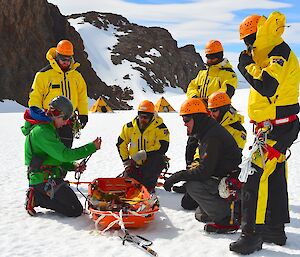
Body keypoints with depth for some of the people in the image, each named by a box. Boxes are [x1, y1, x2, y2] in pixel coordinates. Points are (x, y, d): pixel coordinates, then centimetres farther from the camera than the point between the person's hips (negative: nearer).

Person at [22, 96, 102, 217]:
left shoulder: (46, 128, 15)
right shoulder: (41, 131, -19)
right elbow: (64, 154, -24)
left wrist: (73, 166, 2)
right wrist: (92, 147, -19)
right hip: (44, 180, -10)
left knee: (74, 205, 16)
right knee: (76, 210, -10)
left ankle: (36, 195, 10)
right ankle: (36, 198, -5)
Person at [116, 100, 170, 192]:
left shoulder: (160, 127, -12)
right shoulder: (130, 127, 1)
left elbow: (163, 147, -20)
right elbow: (121, 143, 12)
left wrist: (145, 154, -27)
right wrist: (125, 160, 7)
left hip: (152, 161, -3)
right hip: (135, 163, 4)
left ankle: (149, 186, -16)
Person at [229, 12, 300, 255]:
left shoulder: (281, 55, -15)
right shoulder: (272, 55, 17)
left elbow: (267, 86, -29)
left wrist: (247, 66, -18)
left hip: (277, 128, -11)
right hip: (271, 127, 11)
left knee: (256, 177, -13)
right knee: (274, 178, 15)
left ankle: (252, 234, -9)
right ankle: (276, 229, 26)